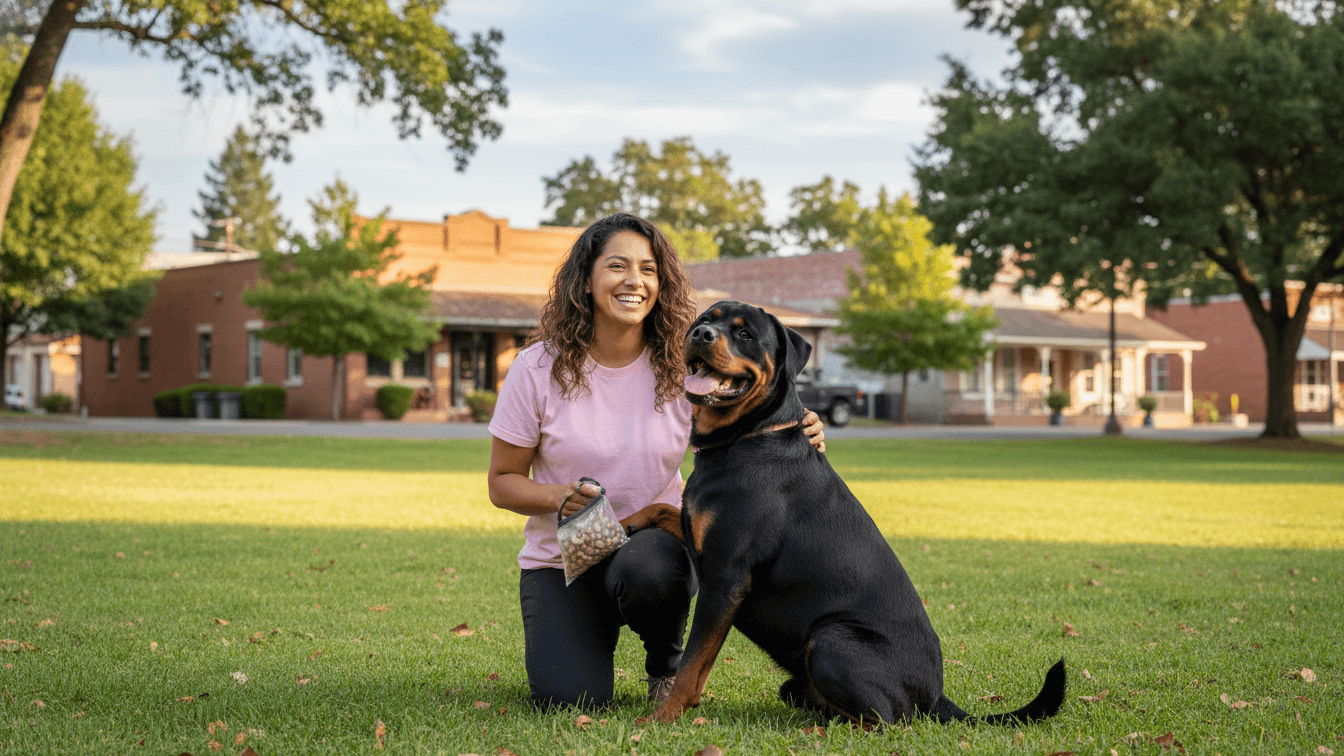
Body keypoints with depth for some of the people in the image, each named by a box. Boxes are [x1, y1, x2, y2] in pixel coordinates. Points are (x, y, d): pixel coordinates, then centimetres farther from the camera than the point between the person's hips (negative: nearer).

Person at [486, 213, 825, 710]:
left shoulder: (683, 368, -6)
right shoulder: (538, 368, -9)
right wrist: (558, 497, -23)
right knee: (570, 699, -21)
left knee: (646, 571, -37)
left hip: (653, 544, 0)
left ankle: (667, 665, -1)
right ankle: (593, 639, 18)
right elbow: (502, 482, -2)